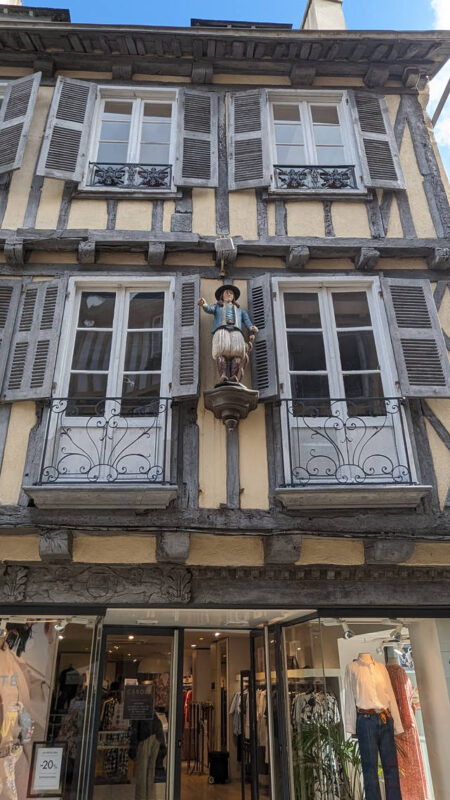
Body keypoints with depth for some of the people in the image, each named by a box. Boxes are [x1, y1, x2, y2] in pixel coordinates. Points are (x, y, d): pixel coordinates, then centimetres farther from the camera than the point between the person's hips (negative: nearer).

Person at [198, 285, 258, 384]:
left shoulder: (240, 310, 38)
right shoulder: (216, 306, 34)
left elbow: (248, 322, 20)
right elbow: (209, 309, 9)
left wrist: (252, 329, -6)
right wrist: (204, 304, -17)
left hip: (236, 332, 1)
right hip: (221, 331, -1)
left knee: (238, 352, -30)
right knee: (222, 351, -31)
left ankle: (234, 378, -45)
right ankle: (223, 377, -44)